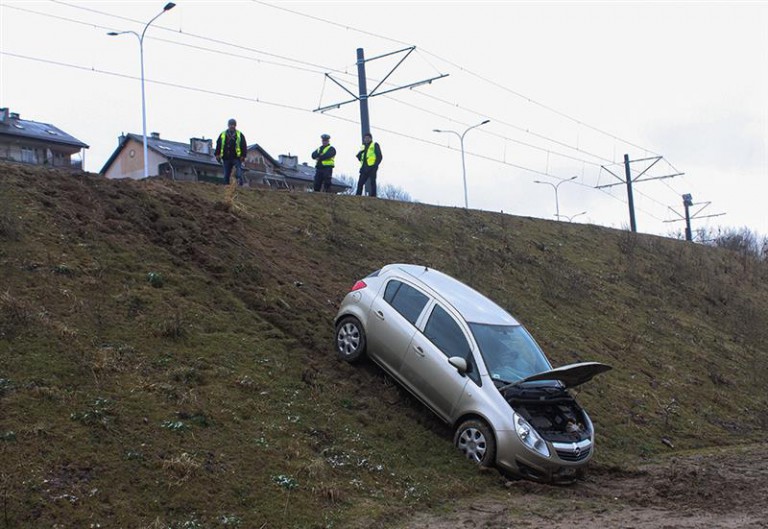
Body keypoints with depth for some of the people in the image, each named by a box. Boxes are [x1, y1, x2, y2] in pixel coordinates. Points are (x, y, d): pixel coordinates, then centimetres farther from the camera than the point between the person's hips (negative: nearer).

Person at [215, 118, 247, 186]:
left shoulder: (240, 135, 9)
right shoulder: (222, 135, 14)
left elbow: (244, 146, 6)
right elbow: (218, 145, 14)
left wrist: (243, 156, -4)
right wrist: (217, 155, 4)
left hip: (237, 158, -2)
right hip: (226, 158, 3)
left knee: (239, 173, -15)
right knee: (226, 174, 4)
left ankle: (240, 184, -20)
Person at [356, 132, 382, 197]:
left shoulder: (375, 145, 8)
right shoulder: (363, 147, 24)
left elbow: (379, 156, -1)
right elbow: (359, 157, 19)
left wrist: (375, 165, -13)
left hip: (372, 167, -5)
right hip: (364, 168, 5)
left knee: (372, 182, -8)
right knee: (360, 183, -2)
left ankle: (373, 196, -11)